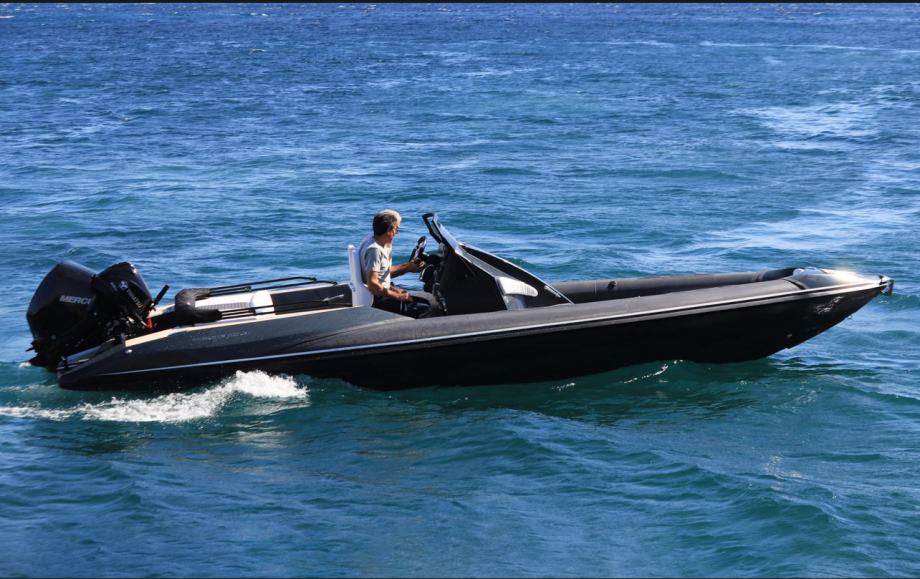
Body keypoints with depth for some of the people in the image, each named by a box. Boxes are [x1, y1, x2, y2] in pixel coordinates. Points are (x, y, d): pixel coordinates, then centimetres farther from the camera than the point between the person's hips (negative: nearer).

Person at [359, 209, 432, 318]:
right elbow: (372, 284, -27)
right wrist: (397, 296, -20)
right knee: (424, 309, -15)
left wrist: (408, 267, 6)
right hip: (377, 300, -10)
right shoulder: (374, 249, -22)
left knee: (425, 301, 12)